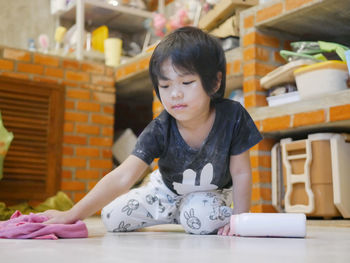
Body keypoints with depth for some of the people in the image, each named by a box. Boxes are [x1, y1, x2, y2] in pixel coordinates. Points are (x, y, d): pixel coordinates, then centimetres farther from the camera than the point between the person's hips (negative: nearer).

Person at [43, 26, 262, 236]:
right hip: (167, 191, 2)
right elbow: (122, 177, -36)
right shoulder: (159, 131, -29)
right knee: (111, 216, -5)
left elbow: (241, 173, -18)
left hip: (211, 193, -1)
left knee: (201, 218, -34)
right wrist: (75, 213, -43)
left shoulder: (232, 116, -30)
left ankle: (222, 216, 2)